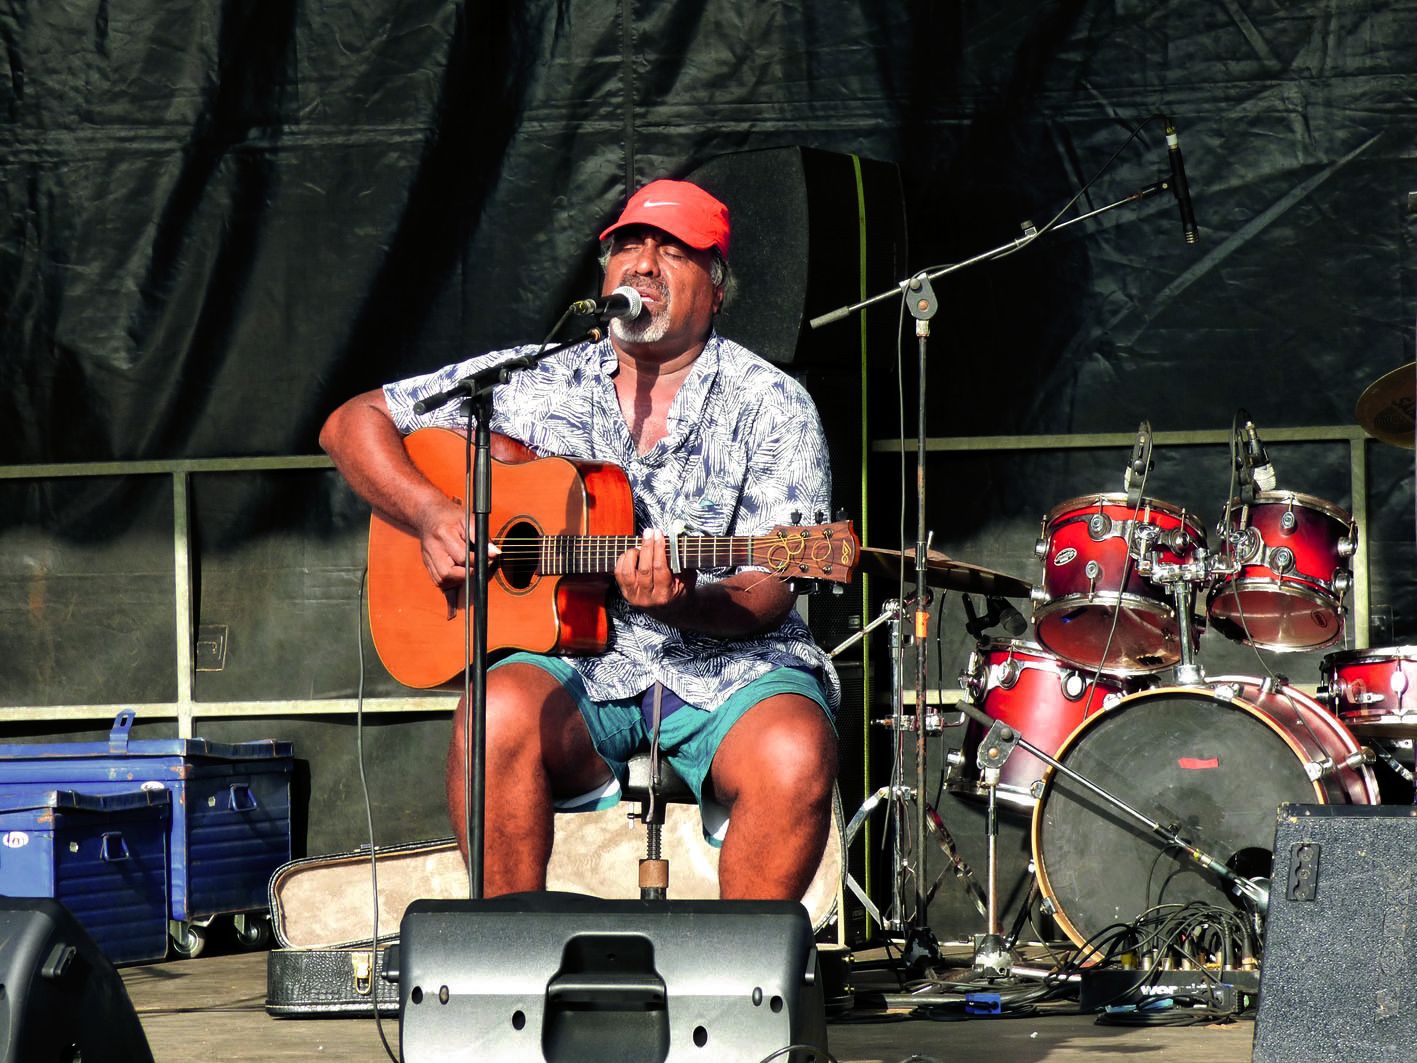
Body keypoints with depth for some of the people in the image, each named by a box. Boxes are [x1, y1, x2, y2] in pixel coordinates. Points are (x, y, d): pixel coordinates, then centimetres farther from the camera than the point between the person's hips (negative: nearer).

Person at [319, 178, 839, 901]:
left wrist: (683, 605, -28)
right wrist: (431, 515, -6)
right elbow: (351, 424, 12)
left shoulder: (769, 404, 3)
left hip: (729, 662, -1)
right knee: (500, 715, -33)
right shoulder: (535, 382, 8)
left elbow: (767, 593, -6)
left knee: (795, 757, -33)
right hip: (578, 664, 1)